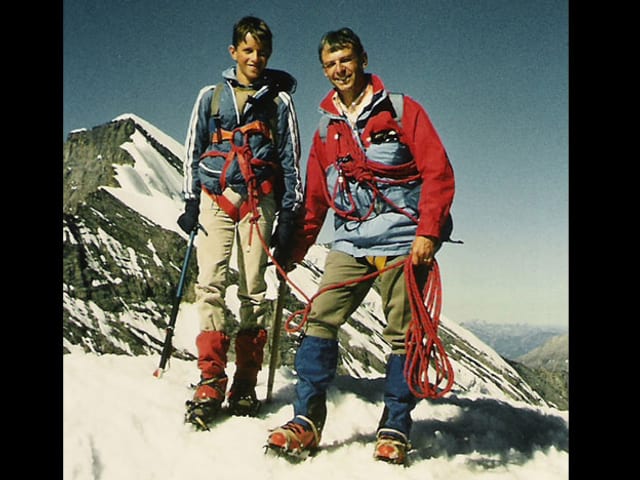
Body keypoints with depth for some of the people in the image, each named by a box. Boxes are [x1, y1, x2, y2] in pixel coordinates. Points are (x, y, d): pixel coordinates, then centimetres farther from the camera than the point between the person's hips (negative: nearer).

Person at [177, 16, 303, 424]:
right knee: (211, 283, -12)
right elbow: (193, 151, 16)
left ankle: (245, 382, 4)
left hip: (260, 201, -1)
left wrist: (289, 212, 2)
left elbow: (291, 160, 10)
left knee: (254, 288, -3)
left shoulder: (280, 100, 11)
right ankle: (211, 382, -8)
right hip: (215, 197, 1)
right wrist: (191, 202, 8)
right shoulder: (211, 97, 15)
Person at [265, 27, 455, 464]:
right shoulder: (326, 128, 16)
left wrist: (428, 232, -15)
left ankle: (395, 429, 14)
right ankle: (307, 421, 2)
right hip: (351, 244, 4)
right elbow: (315, 197, 21)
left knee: (403, 335, 1)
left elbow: (438, 172, -5)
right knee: (320, 320, -7)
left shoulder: (402, 111, 2)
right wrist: (296, 249, 19)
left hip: (403, 242, -4)